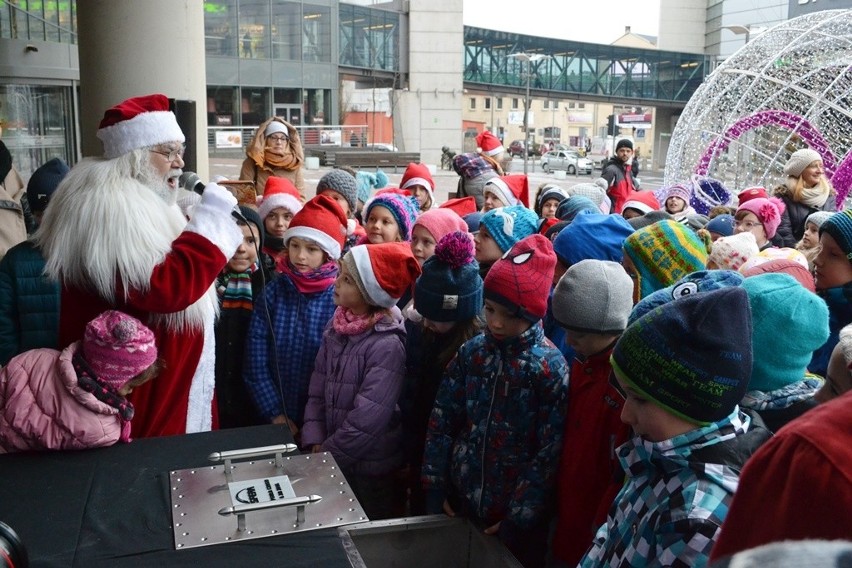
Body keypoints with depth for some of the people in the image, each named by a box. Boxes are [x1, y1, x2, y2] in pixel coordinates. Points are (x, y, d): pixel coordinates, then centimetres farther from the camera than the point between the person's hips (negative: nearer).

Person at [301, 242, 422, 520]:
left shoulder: (388, 345, -21)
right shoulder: (336, 328, 0)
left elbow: (366, 421, -22)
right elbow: (317, 393, 3)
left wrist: (324, 456, -13)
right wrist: (315, 443, -8)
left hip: (373, 471, -6)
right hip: (334, 464, 6)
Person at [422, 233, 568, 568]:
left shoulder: (549, 367, -15)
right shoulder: (472, 352, -3)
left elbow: (549, 453, -14)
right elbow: (442, 421, 2)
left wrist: (519, 518, -13)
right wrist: (435, 489, 0)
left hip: (516, 518, -4)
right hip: (461, 502, 4)